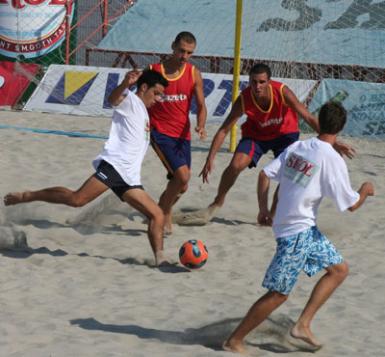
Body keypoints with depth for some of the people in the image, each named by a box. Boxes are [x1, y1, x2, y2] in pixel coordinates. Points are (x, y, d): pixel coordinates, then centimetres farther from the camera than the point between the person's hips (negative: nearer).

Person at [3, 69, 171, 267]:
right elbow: (114, 99, -24)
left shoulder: (142, 112, 29)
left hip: (129, 178, 9)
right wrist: (125, 84, -41)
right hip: (114, 165, -9)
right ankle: (27, 196, -10)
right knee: (77, 199, -23)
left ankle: (160, 260, -1)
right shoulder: (131, 101, 3)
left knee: (157, 215, 0)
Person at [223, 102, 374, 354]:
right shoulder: (332, 159, -16)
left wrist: (264, 208, 16)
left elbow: (265, 174, 4)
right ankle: (235, 340, 6)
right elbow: (351, 205, -10)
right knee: (279, 294, -1)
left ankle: (303, 325, 14)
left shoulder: (297, 147, 4)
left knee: (339, 269, 16)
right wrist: (365, 191, 10)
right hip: (298, 231, -9)